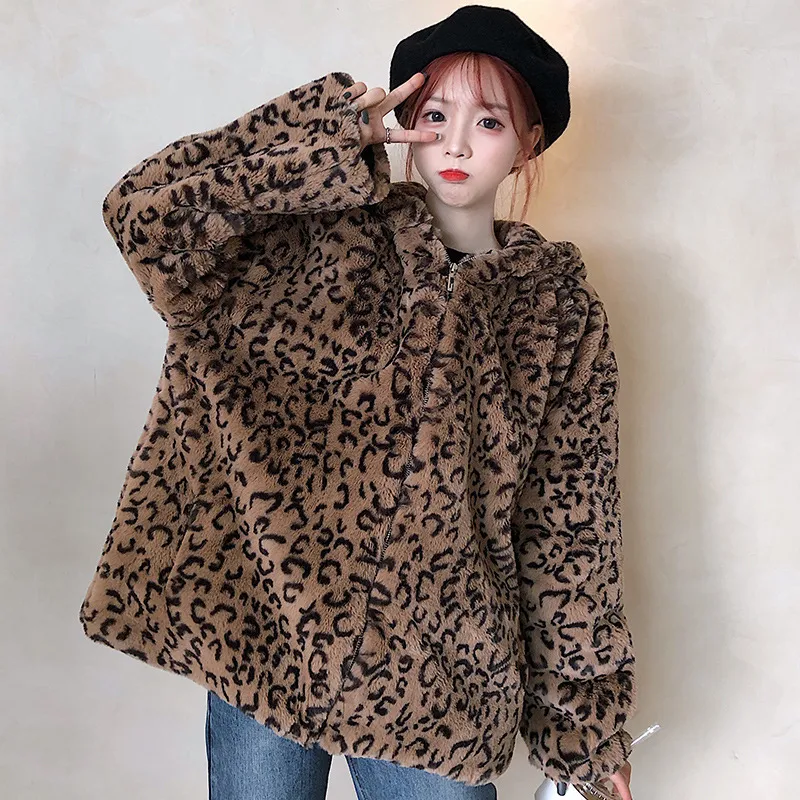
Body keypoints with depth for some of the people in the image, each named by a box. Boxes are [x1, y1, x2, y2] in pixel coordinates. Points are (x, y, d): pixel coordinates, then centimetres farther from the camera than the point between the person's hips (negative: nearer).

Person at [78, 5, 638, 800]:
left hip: (434, 679, 1)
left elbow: (569, 524, 3)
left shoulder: (562, 311, 1)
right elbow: (147, 208, -12)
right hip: (263, 640, 0)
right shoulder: (322, 235, -1)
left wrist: (586, 716, 6)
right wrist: (336, 136, -12)